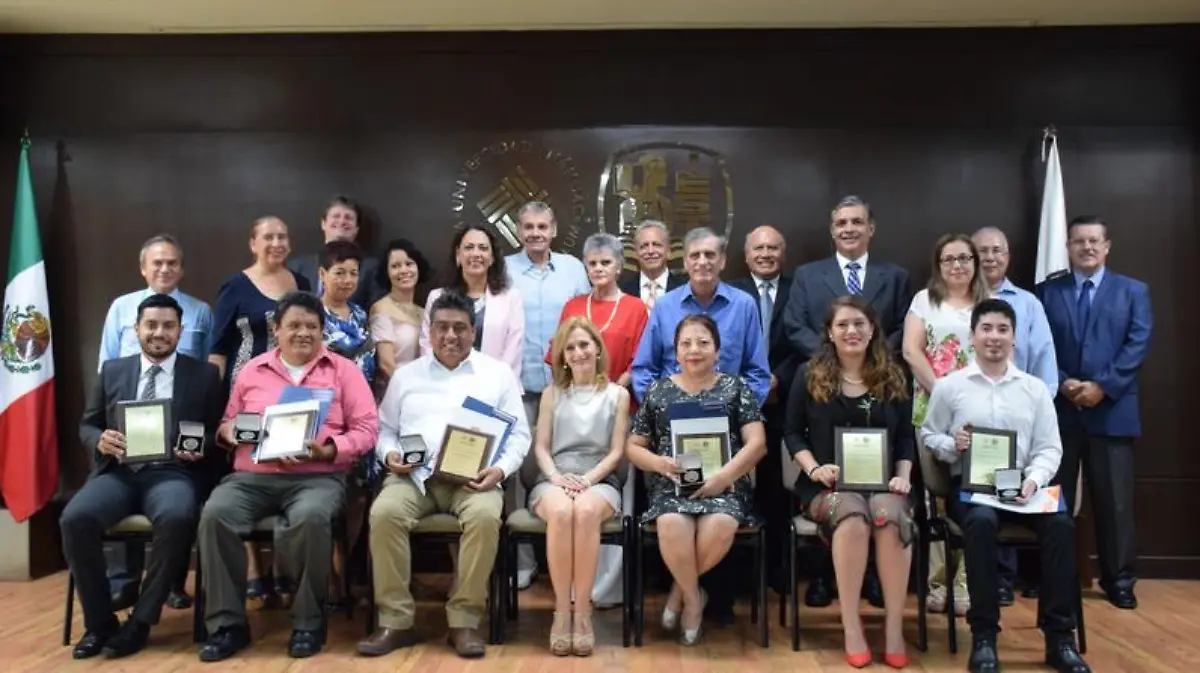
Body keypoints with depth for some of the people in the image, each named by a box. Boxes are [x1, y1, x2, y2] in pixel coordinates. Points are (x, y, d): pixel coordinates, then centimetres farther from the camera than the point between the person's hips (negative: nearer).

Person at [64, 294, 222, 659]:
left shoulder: (204, 374, 10)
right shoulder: (112, 370, 18)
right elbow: (87, 425, 18)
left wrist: (200, 447, -15)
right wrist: (100, 439, -6)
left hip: (173, 473, -3)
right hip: (118, 472, 3)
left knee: (176, 518, -36)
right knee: (75, 518, -28)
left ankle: (140, 621, -17)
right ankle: (99, 621, -7)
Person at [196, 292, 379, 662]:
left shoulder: (343, 370, 9)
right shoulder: (251, 371, 19)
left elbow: (366, 428, 3)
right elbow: (228, 422, 23)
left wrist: (329, 450, -14)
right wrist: (227, 429, -2)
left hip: (318, 476, -3)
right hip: (253, 476, 3)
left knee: (310, 518, -36)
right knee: (215, 514, -27)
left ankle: (309, 621, -15)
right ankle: (228, 623, -14)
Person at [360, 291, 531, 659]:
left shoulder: (498, 373, 12)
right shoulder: (406, 374, 18)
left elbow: (518, 433, 8)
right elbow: (385, 428, 19)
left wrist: (501, 468, -10)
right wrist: (389, 454, -4)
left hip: (473, 476, -1)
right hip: (414, 473, 2)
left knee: (485, 516, -34)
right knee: (384, 512, -29)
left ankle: (464, 621, -21)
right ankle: (396, 620, -18)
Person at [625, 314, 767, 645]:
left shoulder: (735, 387, 11)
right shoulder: (658, 391, 13)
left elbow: (757, 442, 1)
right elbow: (633, 447, 15)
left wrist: (723, 475, -14)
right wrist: (659, 462, -8)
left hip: (724, 485, 0)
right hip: (672, 485, 0)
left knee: (720, 526, -34)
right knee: (673, 525, -35)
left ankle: (680, 589, -3)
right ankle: (693, 597, -5)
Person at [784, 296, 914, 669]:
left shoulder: (894, 378, 12)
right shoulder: (809, 375, 6)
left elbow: (906, 438, 15)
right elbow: (793, 433, 7)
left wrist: (903, 476, -1)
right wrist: (814, 468, -9)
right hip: (827, 484, -1)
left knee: (891, 516, -34)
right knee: (853, 516, -36)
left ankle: (894, 627, -23)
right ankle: (851, 626, -24)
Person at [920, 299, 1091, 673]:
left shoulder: (1035, 389, 12)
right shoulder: (949, 386, 6)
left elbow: (1049, 448, 8)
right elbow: (927, 436, 9)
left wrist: (1033, 480, -12)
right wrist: (951, 444, -14)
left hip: (1021, 486, 3)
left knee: (1061, 523, -28)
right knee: (982, 522, -36)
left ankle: (1059, 636, -17)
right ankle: (983, 635, -26)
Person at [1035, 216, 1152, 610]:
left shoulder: (1133, 291, 9)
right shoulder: (1046, 292, 9)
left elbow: (1138, 345, -2)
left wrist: (1103, 386, -13)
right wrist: (1063, 384, -13)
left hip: (1112, 410, 0)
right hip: (1058, 410, 1)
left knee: (1114, 500, 4)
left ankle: (1119, 579, 17)